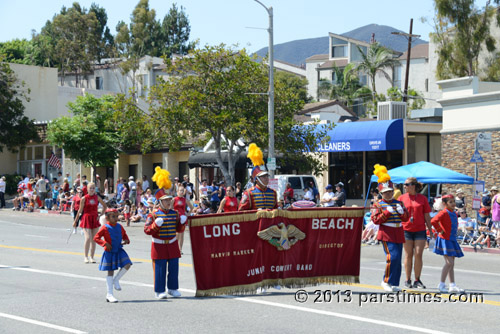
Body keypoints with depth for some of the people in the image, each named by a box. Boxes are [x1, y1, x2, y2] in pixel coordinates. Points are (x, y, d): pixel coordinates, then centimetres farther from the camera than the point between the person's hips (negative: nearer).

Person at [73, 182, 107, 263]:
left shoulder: (97, 197, 4)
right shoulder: (84, 198, -6)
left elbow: (105, 206, 16)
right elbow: (80, 210, -1)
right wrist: (75, 221, 1)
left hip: (95, 219, 4)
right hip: (86, 219, -4)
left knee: (93, 239, 5)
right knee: (88, 238, -15)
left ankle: (91, 257, 14)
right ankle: (86, 257, -4)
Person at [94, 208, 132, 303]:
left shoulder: (119, 227, 4)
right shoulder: (105, 228, -12)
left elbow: (124, 235, 19)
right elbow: (96, 238, -13)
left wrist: (126, 240, -3)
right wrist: (105, 243, -24)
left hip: (119, 251, 5)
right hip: (109, 252, -5)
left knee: (127, 265, -14)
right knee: (110, 272, 0)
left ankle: (116, 280, 10)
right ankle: (109, 294, 8)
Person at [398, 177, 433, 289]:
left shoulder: (422, 198, 4)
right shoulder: (402, 198, 5)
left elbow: (427, 216, 8)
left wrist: (430, 230, 7)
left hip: (420, 230, 0)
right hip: (406, 230, 0)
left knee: (418, 255, -3)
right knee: (408, 255, 3)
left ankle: (417, 280, 5)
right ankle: (408, 280, 11)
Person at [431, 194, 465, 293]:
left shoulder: (454, 213, 13)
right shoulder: (444, 213, -12)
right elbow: (433, 221, -28)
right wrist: (440, 230, -18)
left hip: (452, 240, 8)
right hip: (445, 240, -8)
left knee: (451, 264, 8)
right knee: (449, 263, -13)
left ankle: (452, 286, 10)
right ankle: (441, 285, -5)